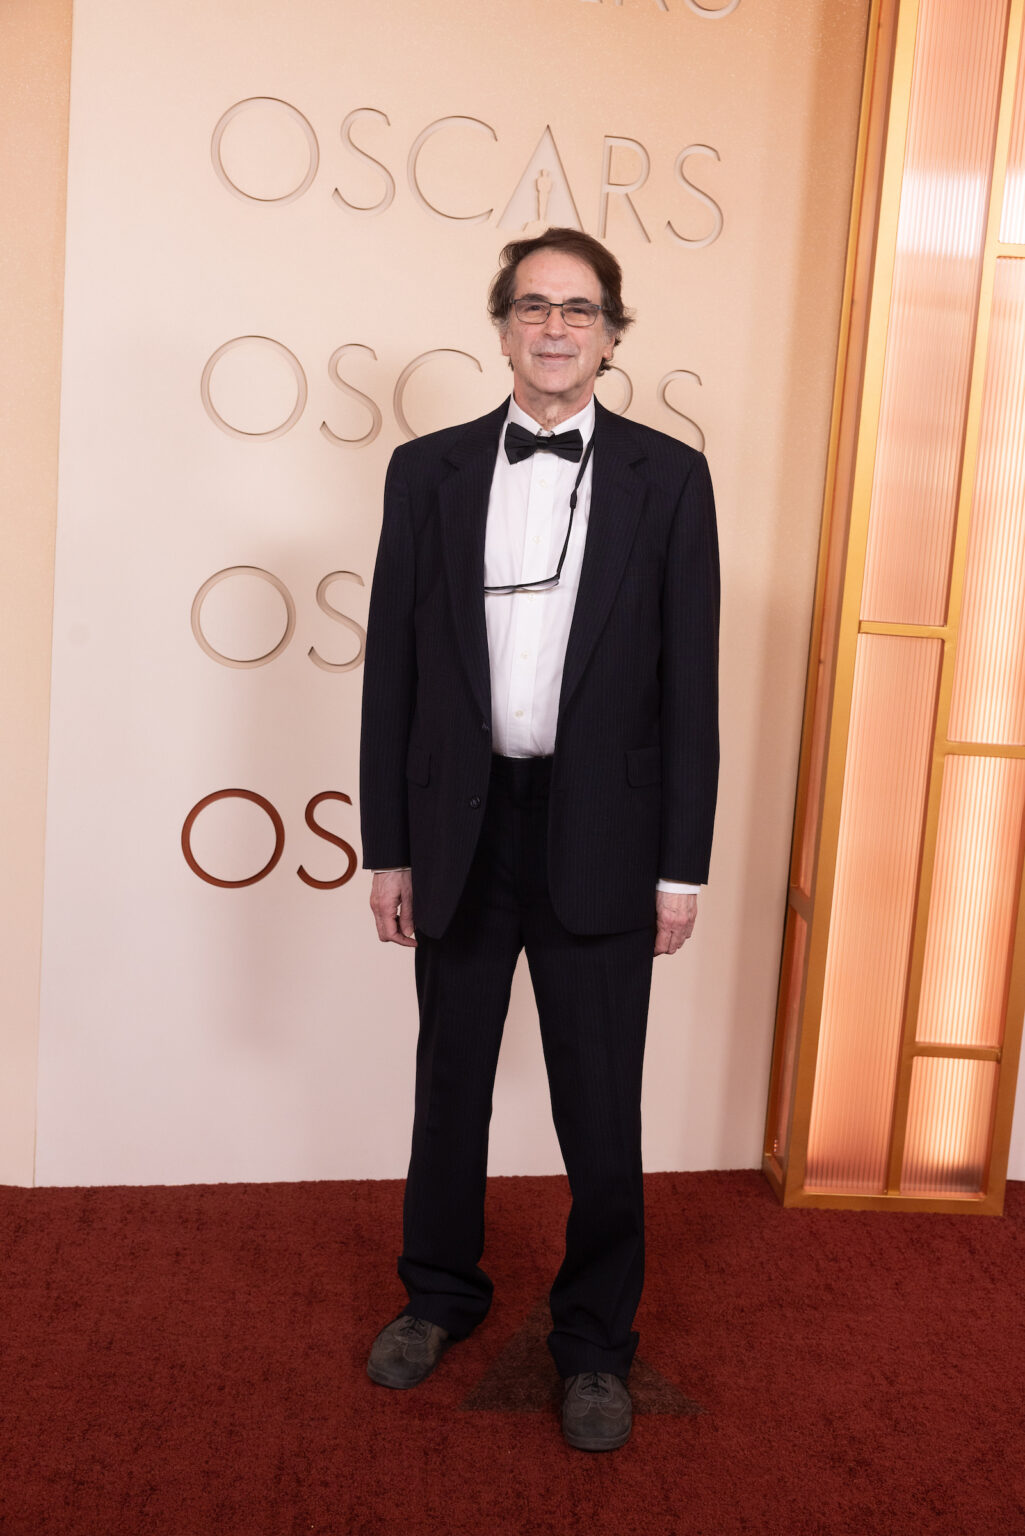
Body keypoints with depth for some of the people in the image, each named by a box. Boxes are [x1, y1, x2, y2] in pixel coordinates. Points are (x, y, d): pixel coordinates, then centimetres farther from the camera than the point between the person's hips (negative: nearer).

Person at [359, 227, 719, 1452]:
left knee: (601, 1113, 7)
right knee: (448, 1083, 17)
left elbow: (689, 681, -1)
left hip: (599, 839, -1)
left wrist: (682, 865, -4)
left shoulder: (667, 478, 0)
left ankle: (595, 1341, 29)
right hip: (461, 828, 2)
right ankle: (440, 1294, 40)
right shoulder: (429, 471, 3)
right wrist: (388, 846, 1)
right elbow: (394, 665, 3)